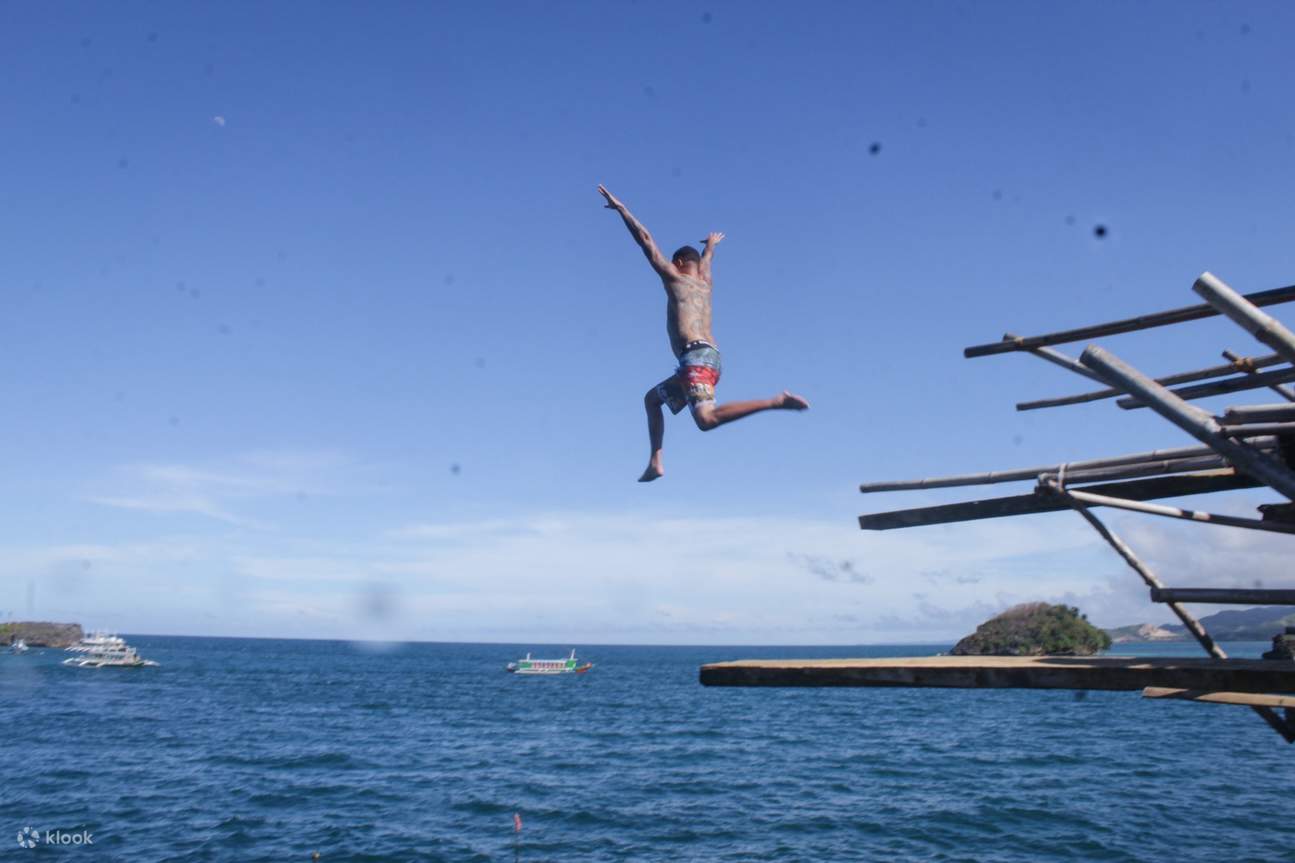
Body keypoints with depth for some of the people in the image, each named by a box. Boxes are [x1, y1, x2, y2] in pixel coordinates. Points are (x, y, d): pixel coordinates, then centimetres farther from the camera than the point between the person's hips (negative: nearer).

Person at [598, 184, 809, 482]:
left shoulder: (675, 278, 9)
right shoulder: (704, 283, 26)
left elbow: (646, 240, 7)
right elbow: (704, 261, 49)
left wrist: (621, 208, 13)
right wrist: (710, 245, 70)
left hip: (696, 356, -9)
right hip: (712, 359, 9)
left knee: (706, 418, -27)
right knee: (653, 398, 23)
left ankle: (776, 401, -29)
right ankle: (655, 462, 13)